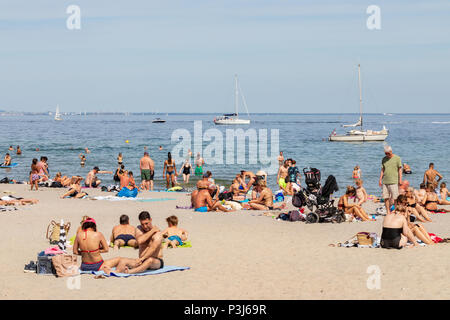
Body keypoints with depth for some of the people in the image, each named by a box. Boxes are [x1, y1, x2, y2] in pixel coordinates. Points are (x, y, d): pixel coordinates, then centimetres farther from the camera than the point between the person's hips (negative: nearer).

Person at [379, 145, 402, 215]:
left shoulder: (397, 158, 1)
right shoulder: (384, 159, 12)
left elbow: (400, 169, 1)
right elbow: (382, 170, 15)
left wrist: (400, 179, -4)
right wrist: (380, 179, 9)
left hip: (393, 181, -4)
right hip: (385, 181, 4)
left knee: (394, 197, -7)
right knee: (386, 197, 2)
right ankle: (388, 211, 8)